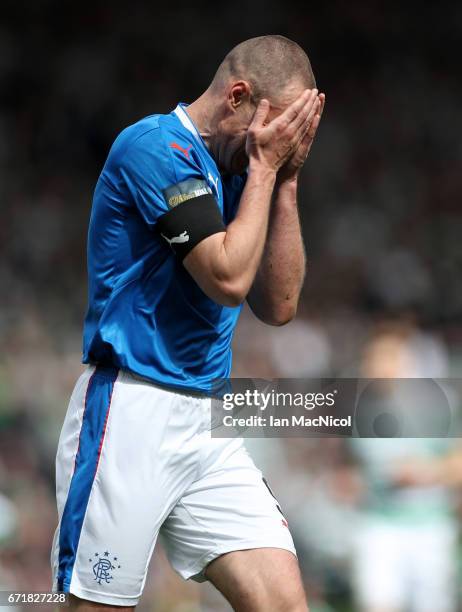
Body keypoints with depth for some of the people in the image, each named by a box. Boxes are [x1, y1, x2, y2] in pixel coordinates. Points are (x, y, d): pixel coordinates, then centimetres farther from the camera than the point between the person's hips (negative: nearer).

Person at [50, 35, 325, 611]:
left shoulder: (232, 173, 14)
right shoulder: (156, 145, -10)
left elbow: (278, 305, 11)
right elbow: (228, 276, -17)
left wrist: (284, 181, 5)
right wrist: (265, 168, -6)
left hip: (207, 422, 8)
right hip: (131, 411, -8)